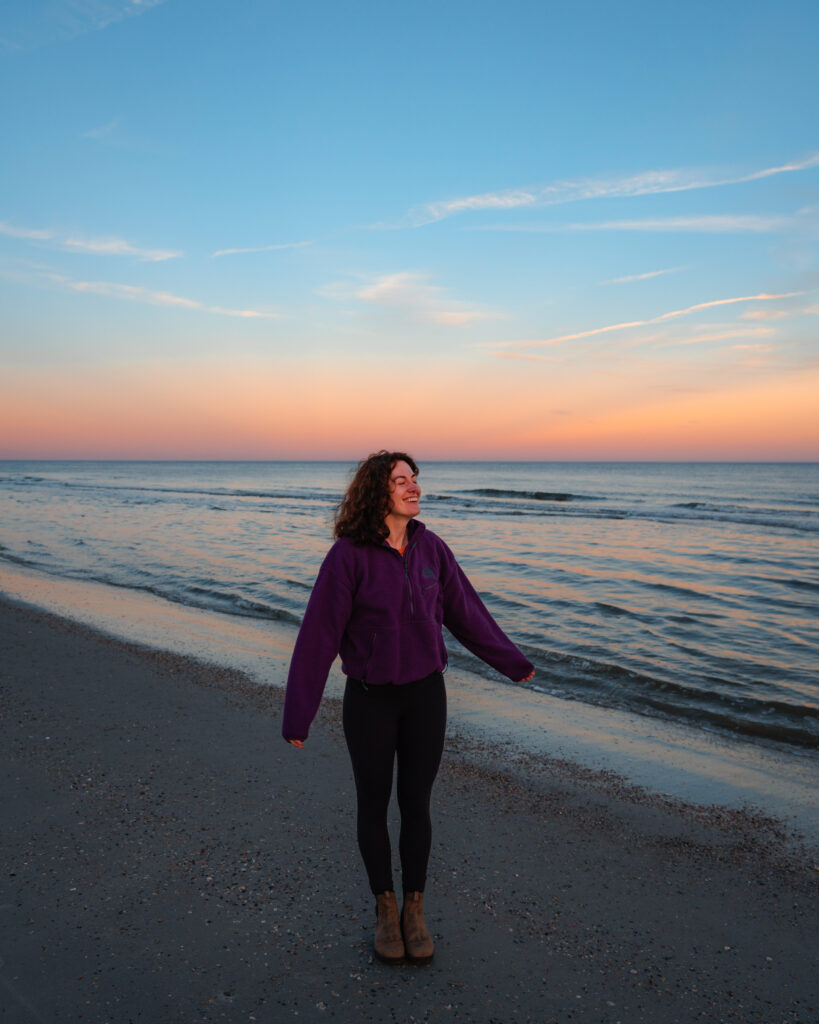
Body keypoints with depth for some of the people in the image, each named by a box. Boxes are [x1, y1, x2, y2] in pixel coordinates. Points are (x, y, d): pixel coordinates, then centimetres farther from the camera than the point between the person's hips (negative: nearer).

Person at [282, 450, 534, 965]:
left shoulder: (431, 548, -3)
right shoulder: (348, 555, -16)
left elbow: (466, 612, 9)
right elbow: (319, 633, -14)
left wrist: (513, 662, 17)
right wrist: (299, 714, -13)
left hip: (426, 693, 3)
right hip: (370, 698, -3)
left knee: (416, 803, 12)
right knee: (374, 804, 13)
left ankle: (415, 911, 32)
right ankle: (385, 909, 35)